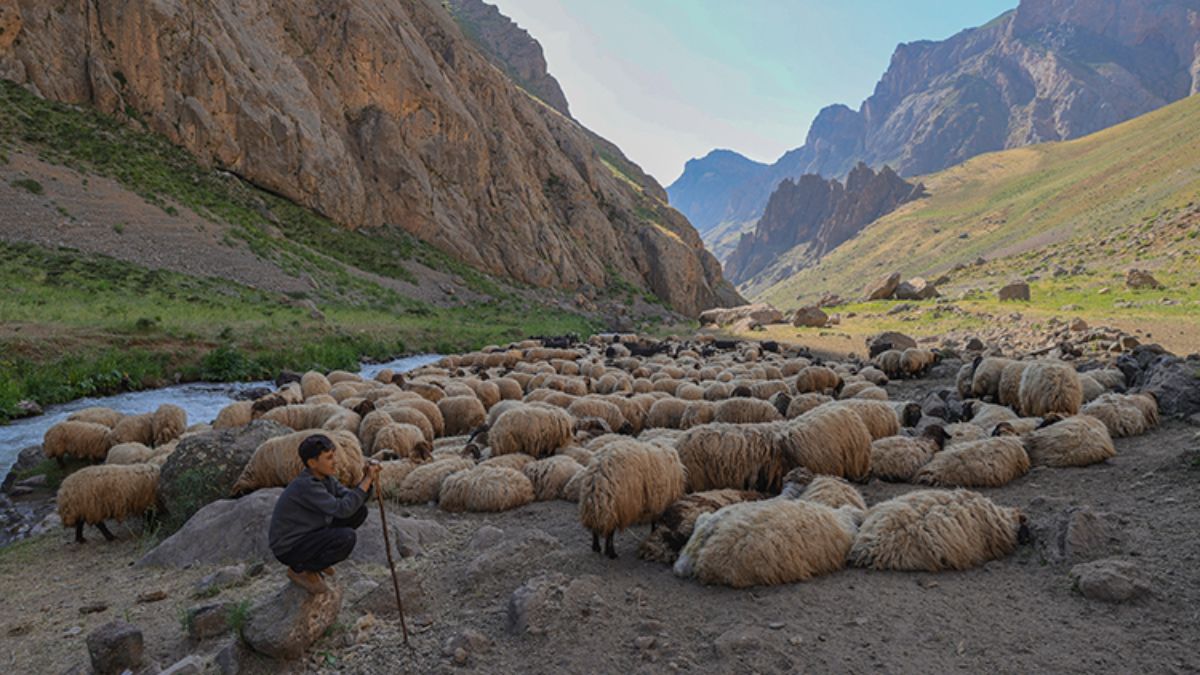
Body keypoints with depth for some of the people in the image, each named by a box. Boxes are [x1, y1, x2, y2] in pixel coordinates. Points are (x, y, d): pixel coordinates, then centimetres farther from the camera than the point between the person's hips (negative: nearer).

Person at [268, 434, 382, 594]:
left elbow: (353, 500, -3)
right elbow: (342, 509, -36)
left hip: (308, 533, 9)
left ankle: (313, 557, 11)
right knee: (347, 537, -29)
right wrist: (367, 480, -31)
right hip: (289, 548, -9)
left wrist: (367, 479, -21)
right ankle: (299, 569, -4)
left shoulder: (324, 476, -3)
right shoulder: (306, 486, -30)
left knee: (360, 510, 1)